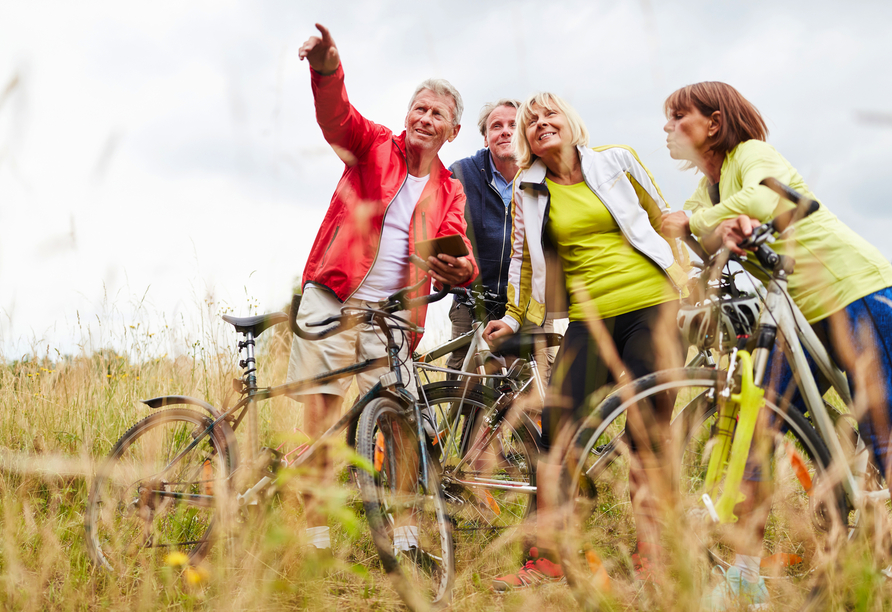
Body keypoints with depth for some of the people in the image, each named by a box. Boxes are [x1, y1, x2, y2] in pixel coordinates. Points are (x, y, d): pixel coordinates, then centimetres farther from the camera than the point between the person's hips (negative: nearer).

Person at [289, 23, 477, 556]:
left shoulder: (450, 192, 13)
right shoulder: (374, 146, 7)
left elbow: (459, 249, -2)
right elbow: (337, 116, -13)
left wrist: (461, 269, -27)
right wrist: (327, 70, -35)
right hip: (332, 302, -2)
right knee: (321, 418, -5)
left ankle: (404, 534, 6)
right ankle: (316, 537, 1)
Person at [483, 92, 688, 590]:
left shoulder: (616, 160, 6)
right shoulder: (529, 190, 10)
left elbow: (664, 218, 14)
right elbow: (524, 257, 19)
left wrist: (684, 278, 10)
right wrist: (513, 317, 16)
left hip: (651, 308, -2)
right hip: (589, 320, 2)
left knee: (649, 429, -4)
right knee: (560, 427, -8)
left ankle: (650, 555, 3)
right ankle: (547, 558, -2)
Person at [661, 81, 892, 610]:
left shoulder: (754, 153, -3)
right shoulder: (709, 188, 17)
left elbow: (765, 199, -26)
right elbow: (693, 234, -4)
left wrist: (695, 220, -16)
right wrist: (723, 229, -26)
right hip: (803, 313, 8)